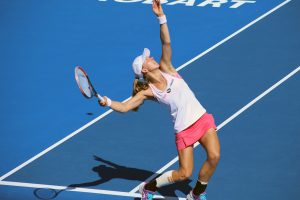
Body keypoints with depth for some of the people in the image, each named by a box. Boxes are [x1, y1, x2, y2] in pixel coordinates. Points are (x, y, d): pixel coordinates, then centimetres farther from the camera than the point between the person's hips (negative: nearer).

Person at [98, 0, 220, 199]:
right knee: (184, 173, -5)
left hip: (202, 119, 3)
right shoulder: (148, 92, -7)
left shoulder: (166, 69, 1)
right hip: (184, 129, -3)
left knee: (214, 156, -18)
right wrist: (107, 102, -34)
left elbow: (166, 43, -10)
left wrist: (161, 17, -19)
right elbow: (124, 107, -15)